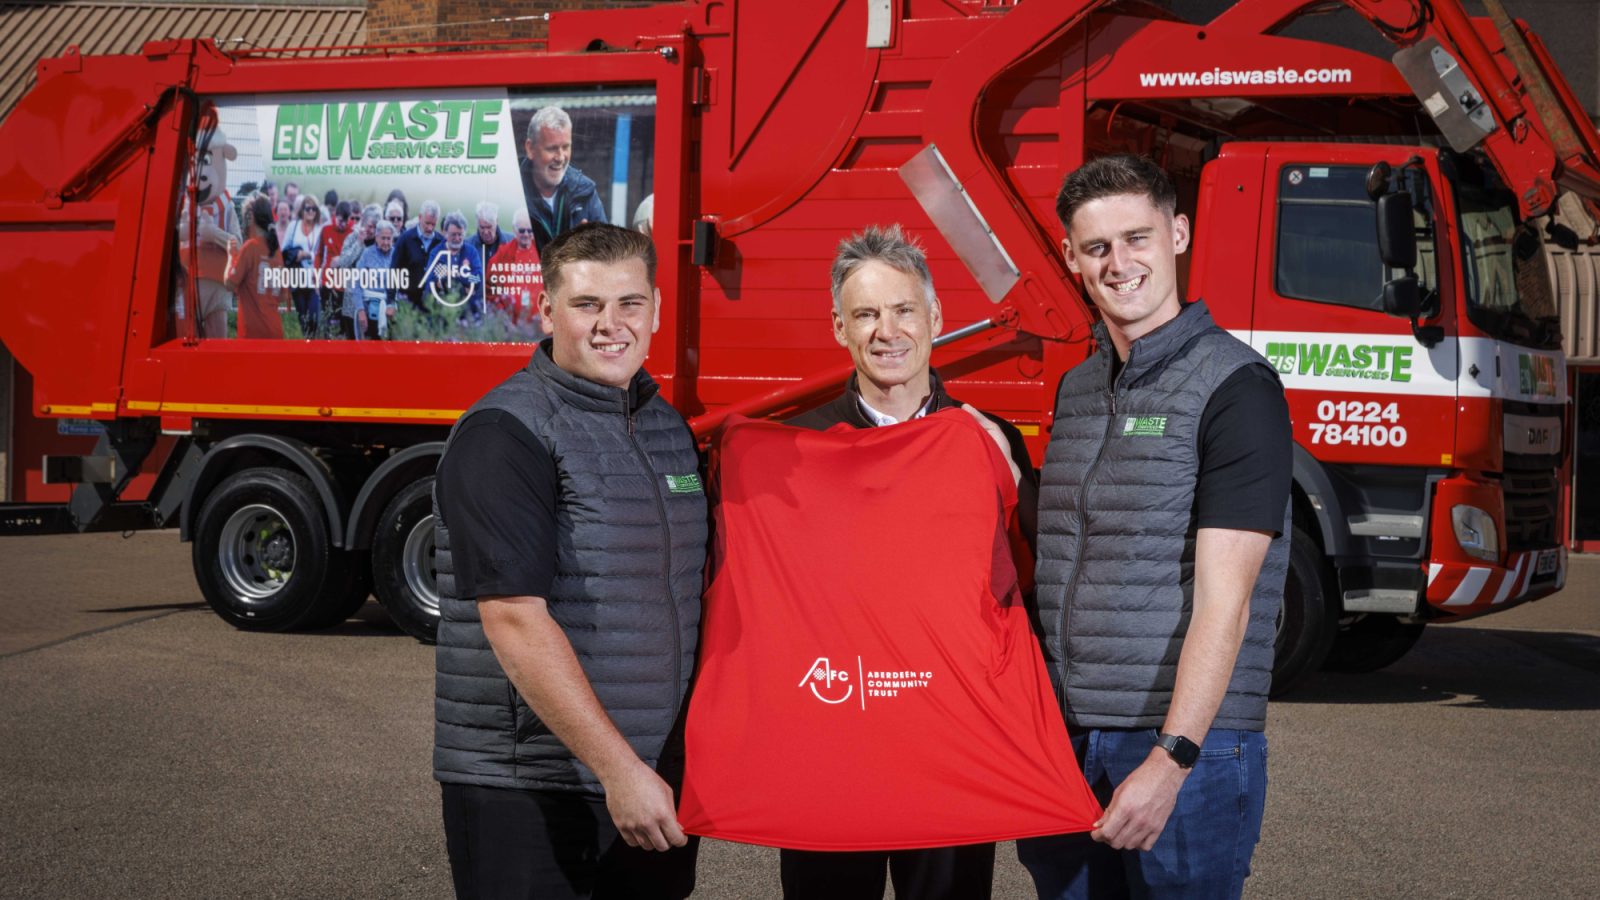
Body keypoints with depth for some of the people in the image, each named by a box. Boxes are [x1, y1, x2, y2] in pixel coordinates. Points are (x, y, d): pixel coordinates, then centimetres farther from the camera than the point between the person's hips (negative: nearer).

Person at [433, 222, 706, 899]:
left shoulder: (669, 428, 12)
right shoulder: (503, 435, -13)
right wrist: (618, 767, -23)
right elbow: (515, 618, -20)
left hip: (655, 778, 7)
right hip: (525, 790, -7)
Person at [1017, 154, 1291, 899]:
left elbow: (1223, 600, -15)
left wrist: (1170, 759, -22)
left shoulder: (1234, 386, -9)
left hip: (1184, 747, -6)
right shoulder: (1076, 390, 14)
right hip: (1066, 744, 7)